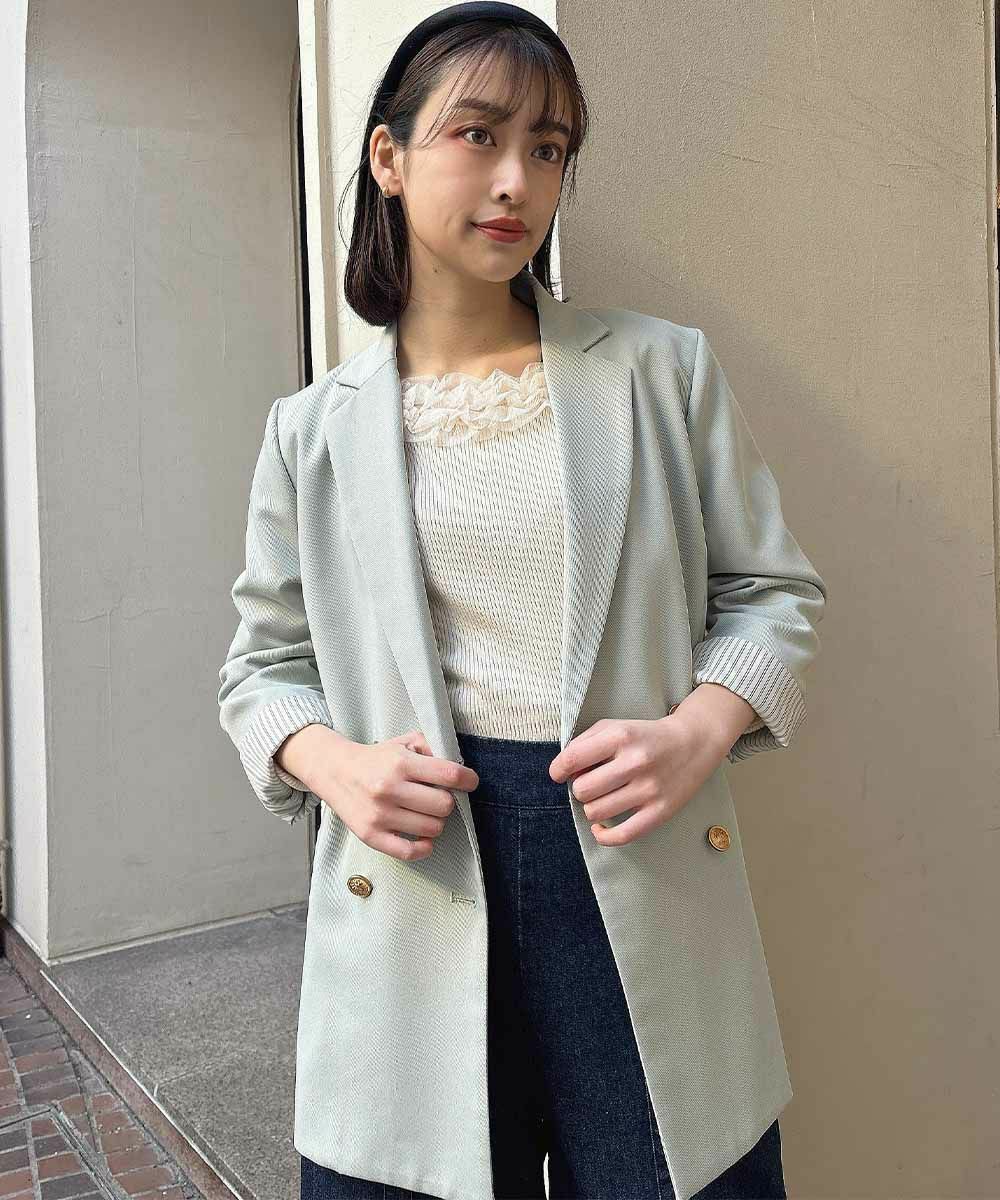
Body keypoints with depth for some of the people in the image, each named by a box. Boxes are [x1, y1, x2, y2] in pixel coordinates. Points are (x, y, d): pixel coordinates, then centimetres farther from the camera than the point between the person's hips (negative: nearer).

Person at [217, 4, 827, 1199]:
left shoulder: (663, 369, 4)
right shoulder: (314, 430, 6)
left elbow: (772, 590, 8)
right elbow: (265, 663, 12)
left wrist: (698, 730, -12)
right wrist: (332, 763, -9)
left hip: (645, 874, 0)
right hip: (416, 892, 1)